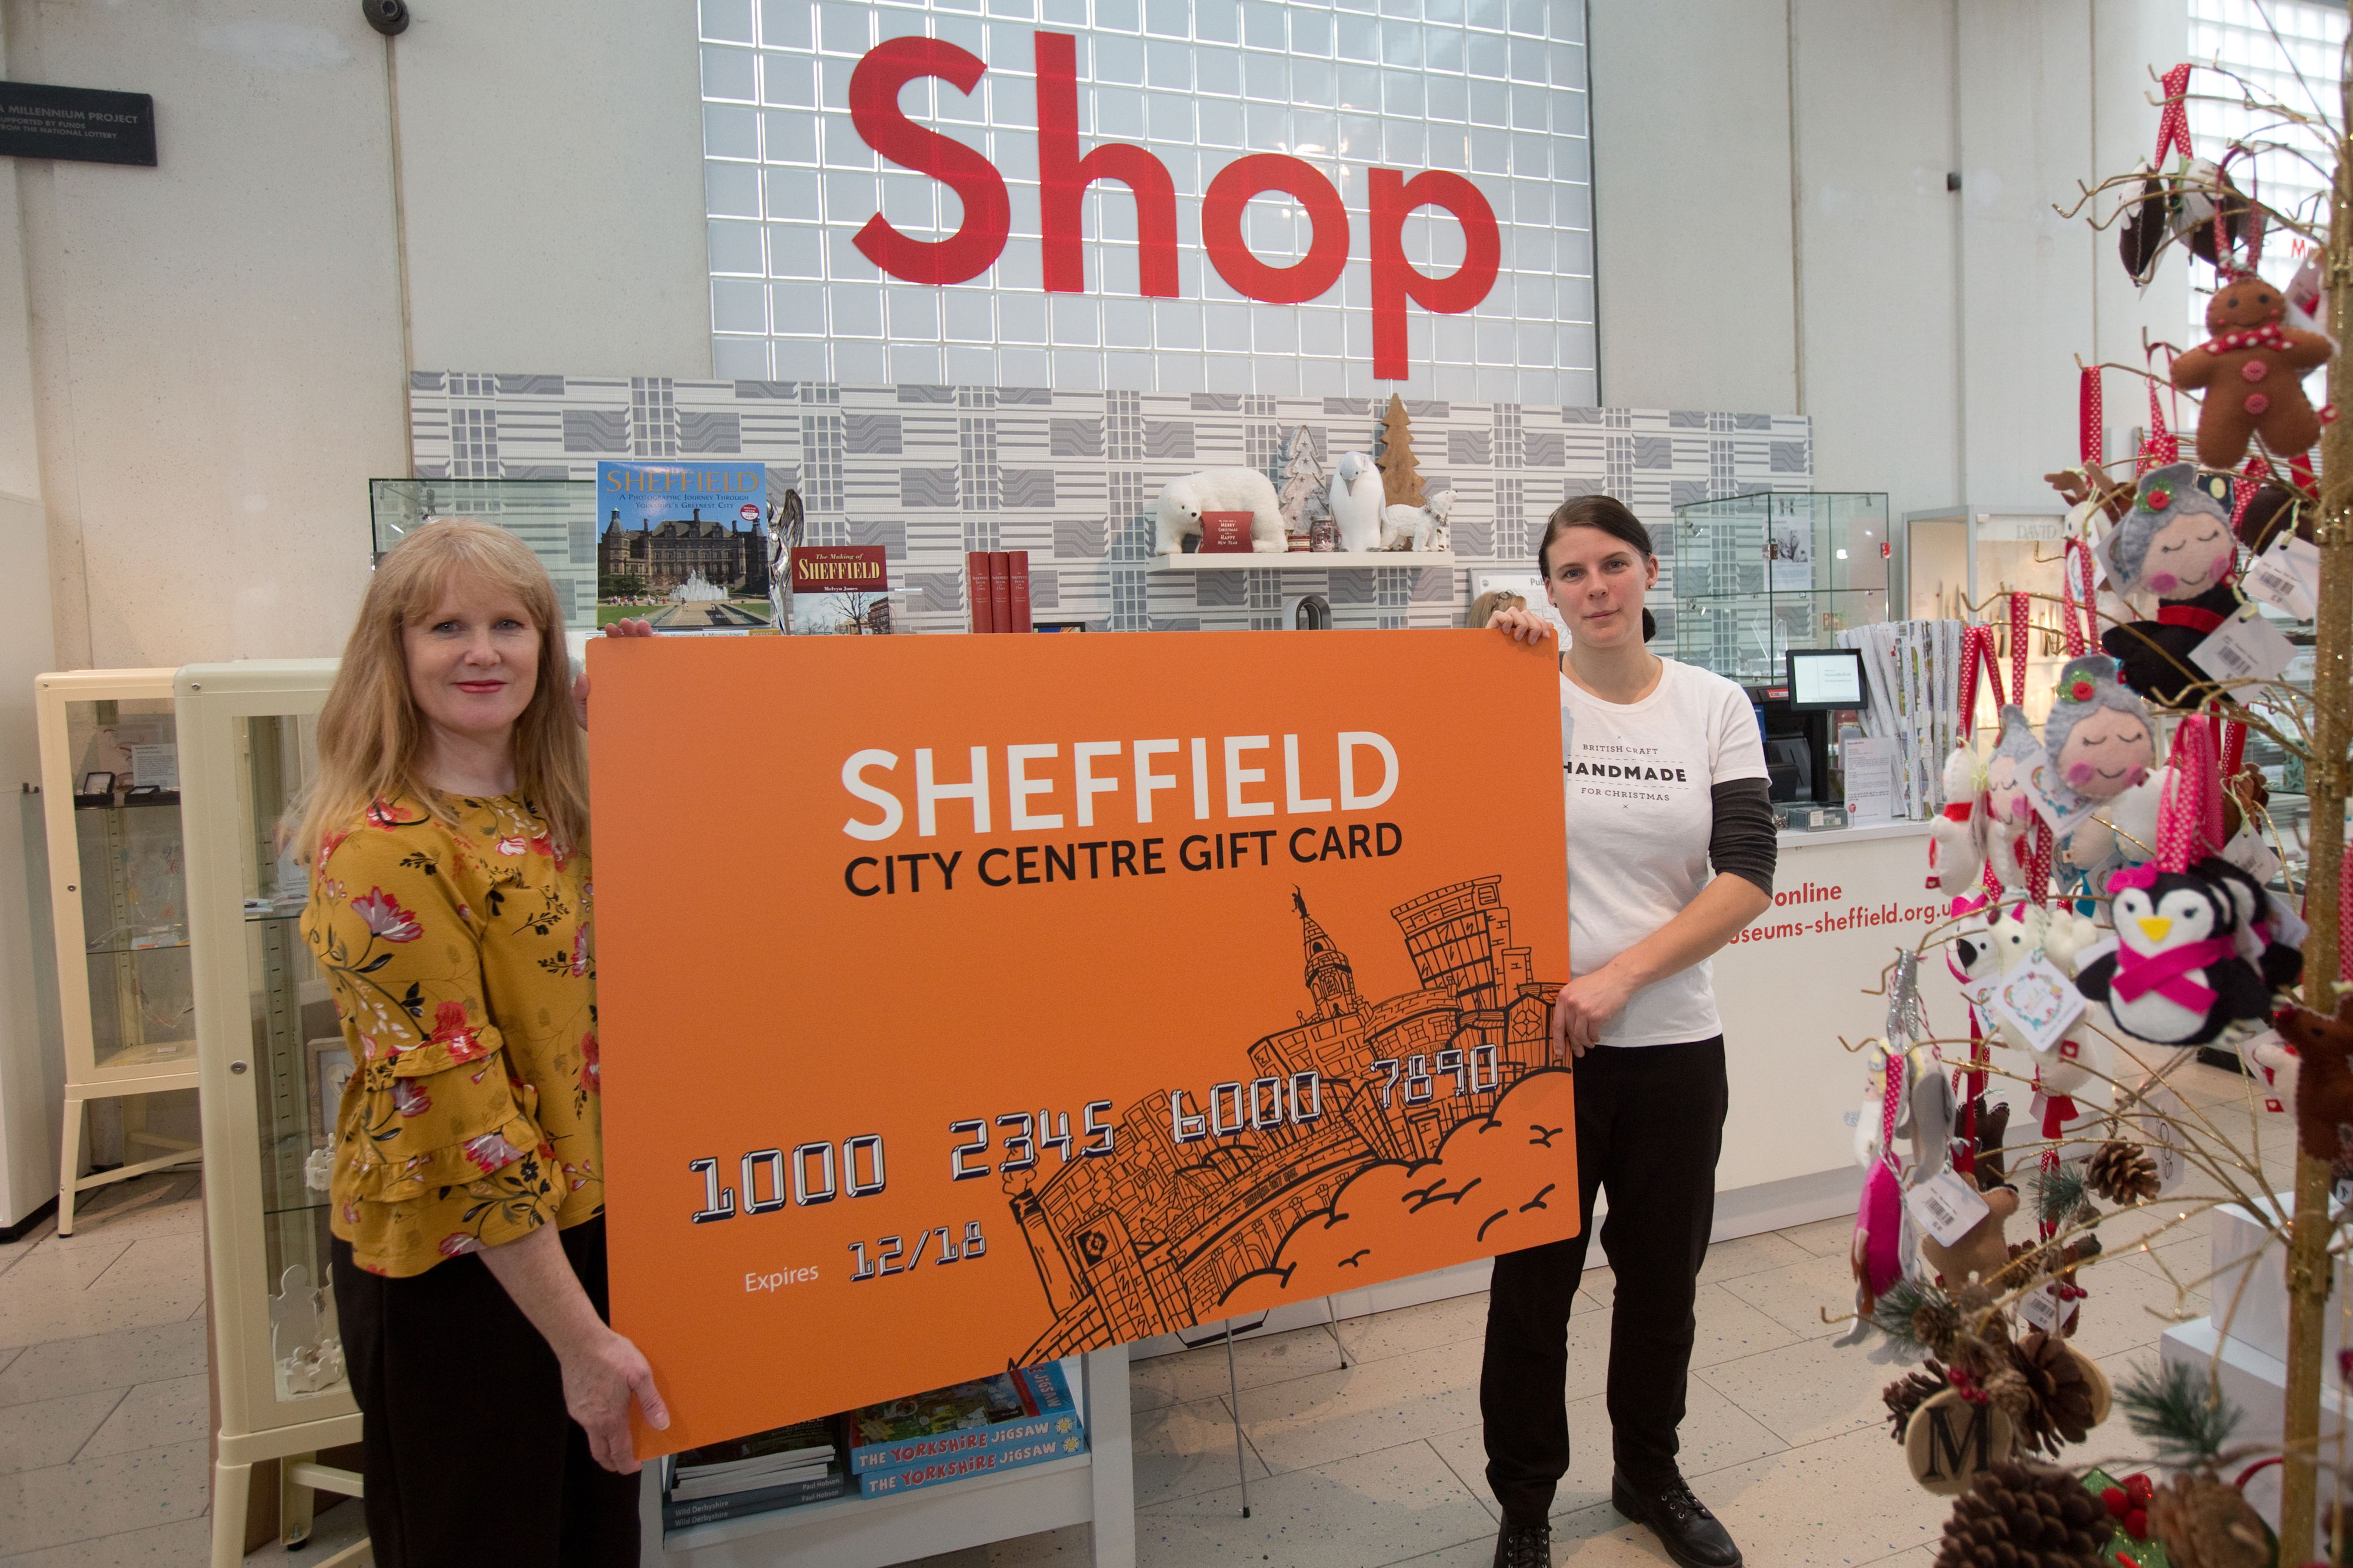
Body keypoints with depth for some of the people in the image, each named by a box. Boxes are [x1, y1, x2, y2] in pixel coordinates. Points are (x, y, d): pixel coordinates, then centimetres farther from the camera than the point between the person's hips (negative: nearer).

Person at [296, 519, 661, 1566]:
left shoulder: (555, 805, 1)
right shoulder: (383, 850, -20)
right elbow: (458, 1112, -22)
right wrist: (579, 1339, -18)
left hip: (586, 1231, 7)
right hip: (458, 1270, -7)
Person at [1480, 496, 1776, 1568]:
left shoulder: (1716, 707, 2)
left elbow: (1748, 879, -5)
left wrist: (1620, 975, -15)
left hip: (1674, 1043, 2)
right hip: (1541, 1039, -2)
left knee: (1663, 1272, 19)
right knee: (1534, 1279, 10)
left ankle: (1650, 1475, 44)